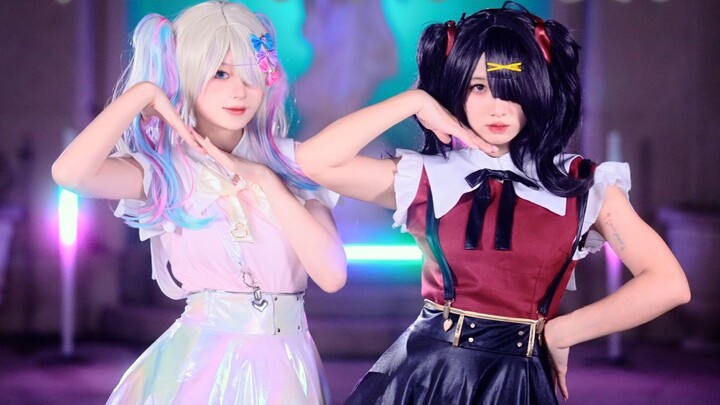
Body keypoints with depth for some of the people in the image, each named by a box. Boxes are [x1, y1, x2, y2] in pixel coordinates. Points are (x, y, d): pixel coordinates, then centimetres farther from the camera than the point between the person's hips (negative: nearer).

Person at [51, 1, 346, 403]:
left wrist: (265, 179, -12)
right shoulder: (164, 170, -6)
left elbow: (332, 275, -9)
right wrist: (144, 92, -14)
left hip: (285, 367, 2)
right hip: (203, 365, -2)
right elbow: (70, 172, -25)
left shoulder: (293, 163, 1)